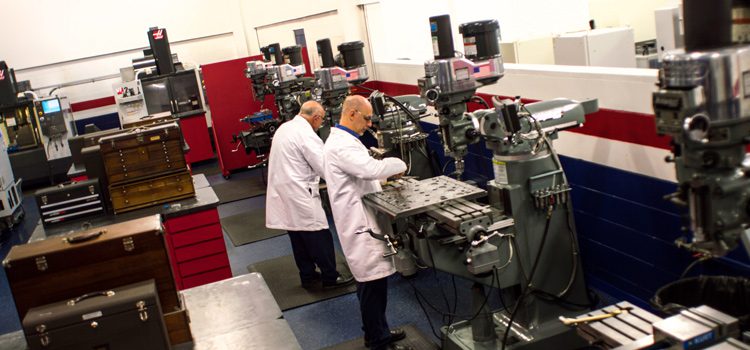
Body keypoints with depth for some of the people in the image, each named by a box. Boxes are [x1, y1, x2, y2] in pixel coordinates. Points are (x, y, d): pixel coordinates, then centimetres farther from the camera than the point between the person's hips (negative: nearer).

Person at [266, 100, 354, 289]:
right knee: (319, 236, 1)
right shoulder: (306, 134, -18)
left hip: (283, 193, 10)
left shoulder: (284, 128, 11)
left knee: (299, 237, 17)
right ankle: (330, 277, 11)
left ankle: (308, 276, 26)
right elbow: (325, 167, -17)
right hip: (299, 195, -10)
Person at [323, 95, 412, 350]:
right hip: (360, 223, -11)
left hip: (362, 221, 11)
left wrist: (385, 177, 10)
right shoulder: (341, 145, -20)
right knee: (373, 283, -3)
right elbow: (371, 168, -33)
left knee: (371, 282, 19)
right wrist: (399, 165, -15)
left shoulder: (342, 140, 15)